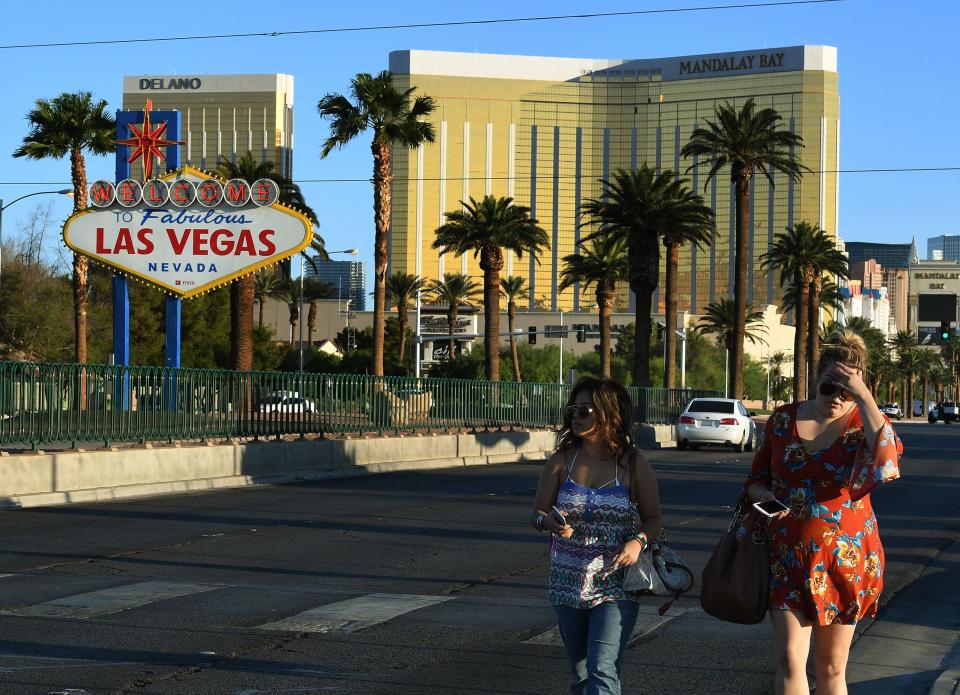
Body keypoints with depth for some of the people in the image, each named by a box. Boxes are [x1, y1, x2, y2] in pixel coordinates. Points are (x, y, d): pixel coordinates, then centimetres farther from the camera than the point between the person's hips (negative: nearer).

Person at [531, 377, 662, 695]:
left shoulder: (633, 464, -4)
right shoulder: (561, 461, 1)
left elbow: (653, 518, 3)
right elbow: (537, 512, 5)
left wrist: (638, 541, -18)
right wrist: (548, 522, -19)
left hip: (615, 586, -3)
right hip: (568, 582, 4)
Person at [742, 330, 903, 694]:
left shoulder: (866, 422, -5)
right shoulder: (783, 419, 3)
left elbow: (887, 463, -28)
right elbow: (757, 476, 14)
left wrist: (863, 397, -27)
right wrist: (763, 495, -9)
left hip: (844, 558, -1)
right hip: (787, 555, 1)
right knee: (789, 661, -10)